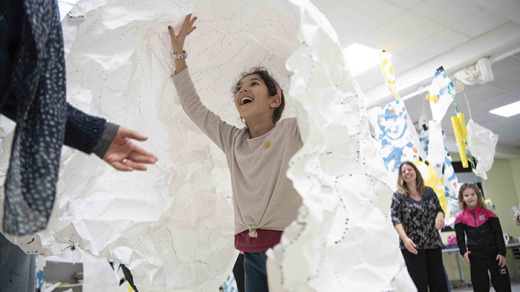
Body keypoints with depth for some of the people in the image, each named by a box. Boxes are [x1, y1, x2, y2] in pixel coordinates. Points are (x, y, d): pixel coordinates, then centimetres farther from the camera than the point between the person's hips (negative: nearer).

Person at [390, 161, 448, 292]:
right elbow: (396, 219, -9)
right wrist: (405, 238, -23)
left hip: (433, 243, 4)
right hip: (412, 246, -4)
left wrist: (440, 216, -10)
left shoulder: (429, 191, 10)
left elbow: (439, 209, 15)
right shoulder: (398, 196, -1)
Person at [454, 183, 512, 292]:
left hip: (494, 255, 0)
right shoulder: (460, 218, 2)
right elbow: (460, 238, 5)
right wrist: (464, 252, -9)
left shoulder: (488, 213, 2)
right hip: (475, 258, 0)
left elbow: (498, 234, 2)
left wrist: (502, 252, -4)